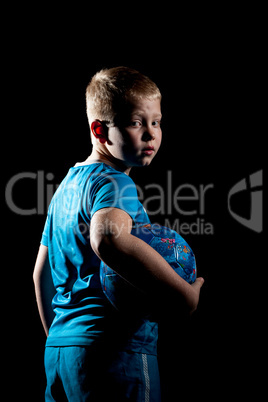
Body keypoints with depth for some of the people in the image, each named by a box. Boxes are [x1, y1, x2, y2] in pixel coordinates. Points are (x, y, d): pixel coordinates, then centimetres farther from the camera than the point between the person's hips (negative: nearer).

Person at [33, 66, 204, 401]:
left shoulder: (66, 184, 15)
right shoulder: (114, 183, -13)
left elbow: (41, 272, 22)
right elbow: (107, 238, -36)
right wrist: (186, 295, -29)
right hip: (115, 348, -9)